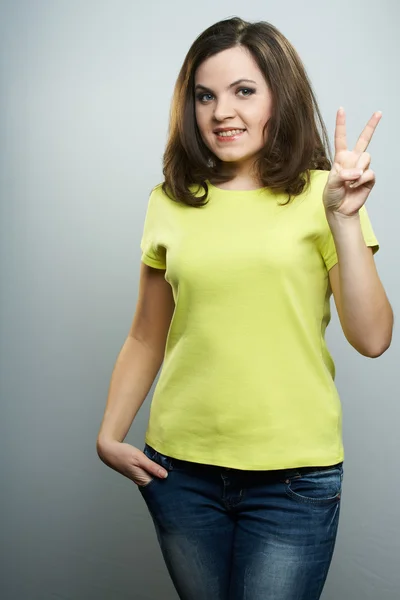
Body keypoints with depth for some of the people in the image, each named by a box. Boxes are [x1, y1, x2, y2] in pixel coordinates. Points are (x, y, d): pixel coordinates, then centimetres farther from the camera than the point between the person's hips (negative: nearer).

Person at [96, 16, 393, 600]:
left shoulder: (319, 195, -4)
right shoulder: (171, 203, 4)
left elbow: (372, 339, -11)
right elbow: (146, 338, 11)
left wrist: (344, 218, -18)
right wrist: (109, 435, 4)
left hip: (293, 475, -3)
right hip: (181, 470, 3)